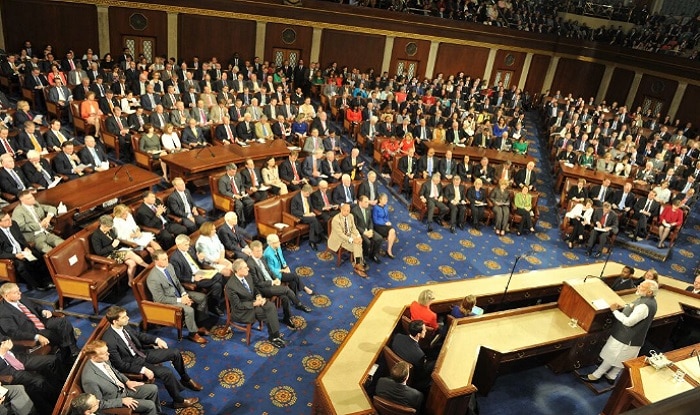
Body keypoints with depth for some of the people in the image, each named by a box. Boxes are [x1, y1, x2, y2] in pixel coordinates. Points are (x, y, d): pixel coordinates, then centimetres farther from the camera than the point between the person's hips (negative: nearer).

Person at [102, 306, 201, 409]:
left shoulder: (124, 326, -7)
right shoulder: (109, 341, -29)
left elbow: (139, 334, 11)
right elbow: (120, 365, -23)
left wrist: (157, 340, -3)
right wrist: (143, 370, -25)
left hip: (142, 352, 8)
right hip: (133, 362, -8)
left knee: (175, 353, 3)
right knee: (167, 372, -22)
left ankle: (185, 380, 27)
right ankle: (179, 401, 0)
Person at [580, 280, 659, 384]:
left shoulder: (644, 306, -33)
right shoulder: (649, 299, -1)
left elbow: (629, 321, -30)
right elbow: (634, 307, 17)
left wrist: (615, 310, -21)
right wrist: (624, 307, 0)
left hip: (627, 338, -9)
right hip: (629, 336, 9)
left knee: (612, 357, 7)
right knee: (620, 359, 22)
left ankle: (595, 376, 20)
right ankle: (611, 377, 38)